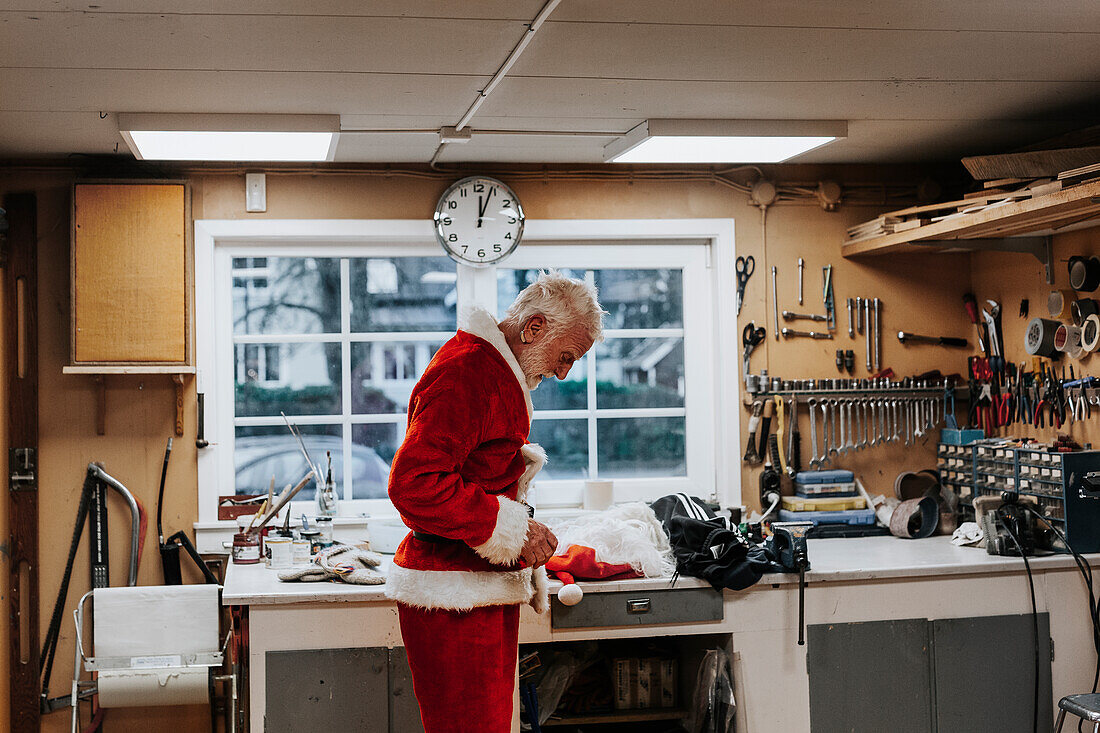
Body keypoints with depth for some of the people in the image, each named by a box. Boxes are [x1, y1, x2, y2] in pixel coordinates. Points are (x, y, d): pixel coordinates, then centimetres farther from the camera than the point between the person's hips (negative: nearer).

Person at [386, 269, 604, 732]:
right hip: (453, 600, -10)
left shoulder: (498, 373, 20)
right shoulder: (464, 370, -14)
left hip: (488, 589, 10)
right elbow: (412, 482, -23)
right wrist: (511, 528, -19)